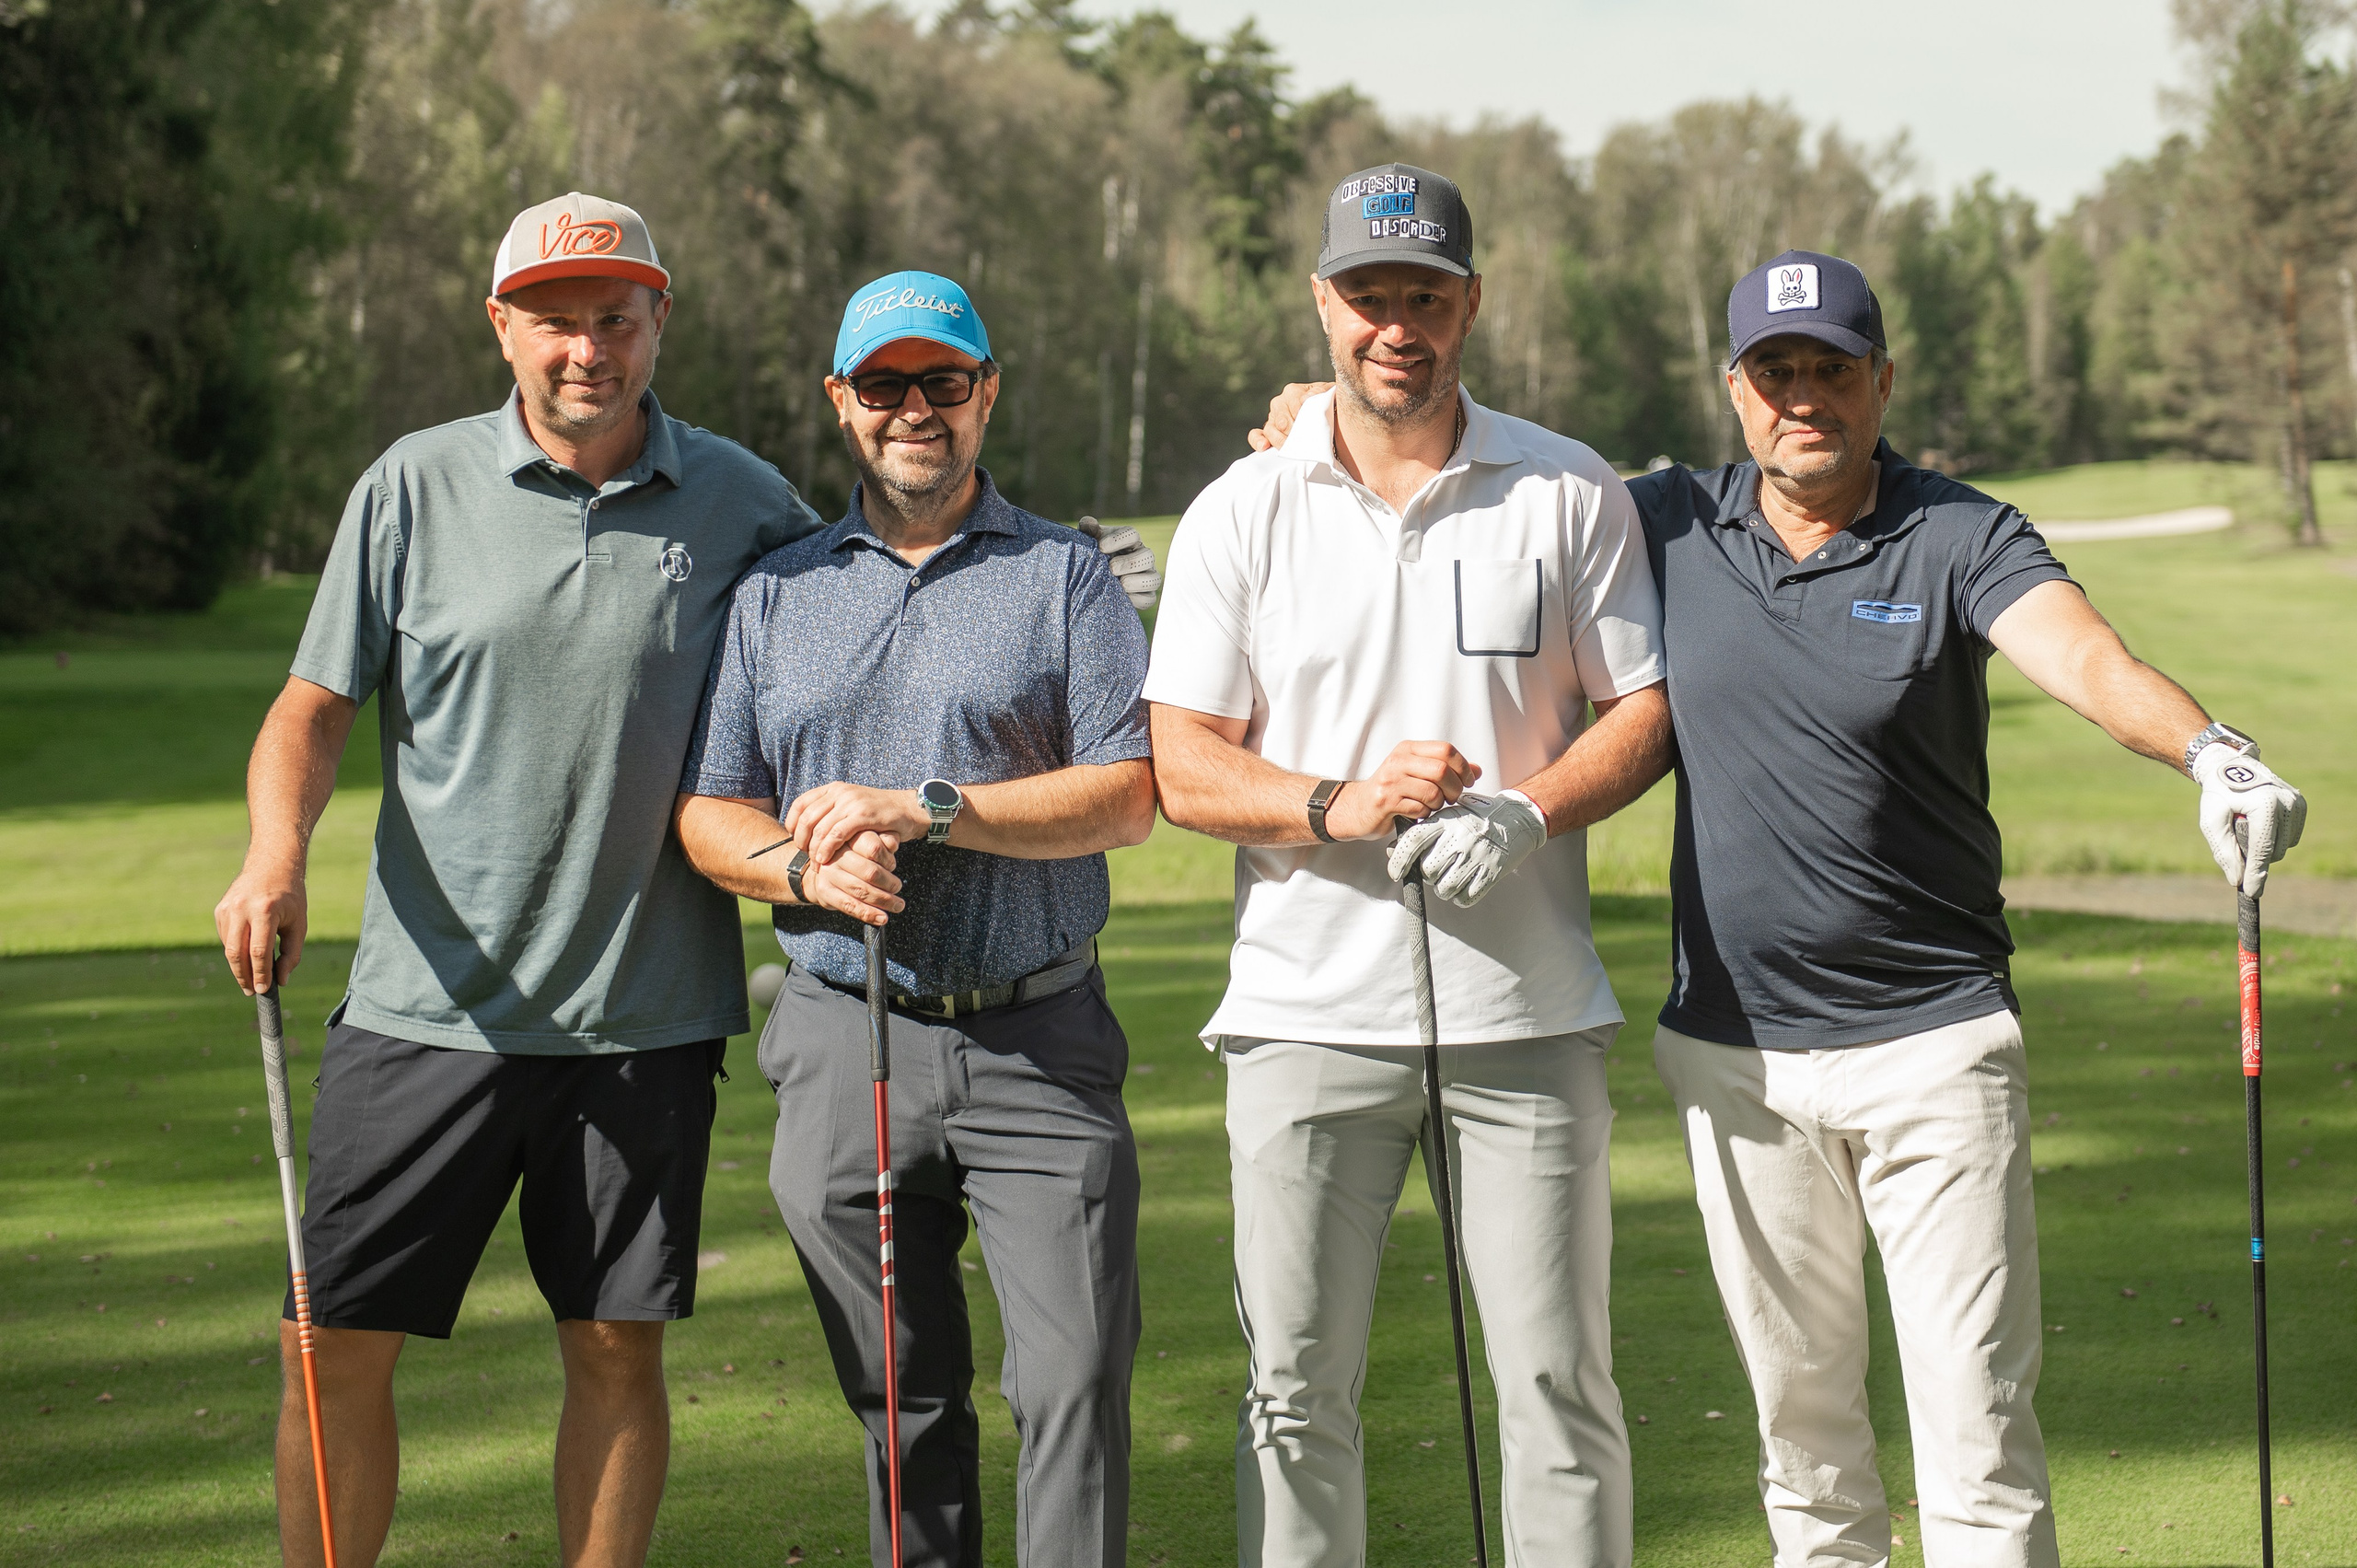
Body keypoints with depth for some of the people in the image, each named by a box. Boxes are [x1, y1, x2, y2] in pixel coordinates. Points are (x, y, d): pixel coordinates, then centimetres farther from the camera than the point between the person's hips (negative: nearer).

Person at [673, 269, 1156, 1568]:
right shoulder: (772, 592, 13)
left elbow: (1127, 795, -5)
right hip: (844, 1045, 2)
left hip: (1040, 1042, -2)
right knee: (903, 1399, 9)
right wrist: (804, 871, -11)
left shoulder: (1064, 575, 5)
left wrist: (925, 808, -14)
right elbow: (705, 813, 10)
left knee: (1075, 1384, -10)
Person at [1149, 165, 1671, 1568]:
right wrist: (1340, 806, -17)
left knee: (1559, 1379, 1)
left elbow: (1644, 710, 6)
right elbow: (1184, 769, 2)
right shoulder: (1242, 514, 5)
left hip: (1526, 1015, 0)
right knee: (1297, 1387, 4)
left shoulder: (1573, 494, 5)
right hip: (1310, 1015, 0)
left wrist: (1524, 811, -13)